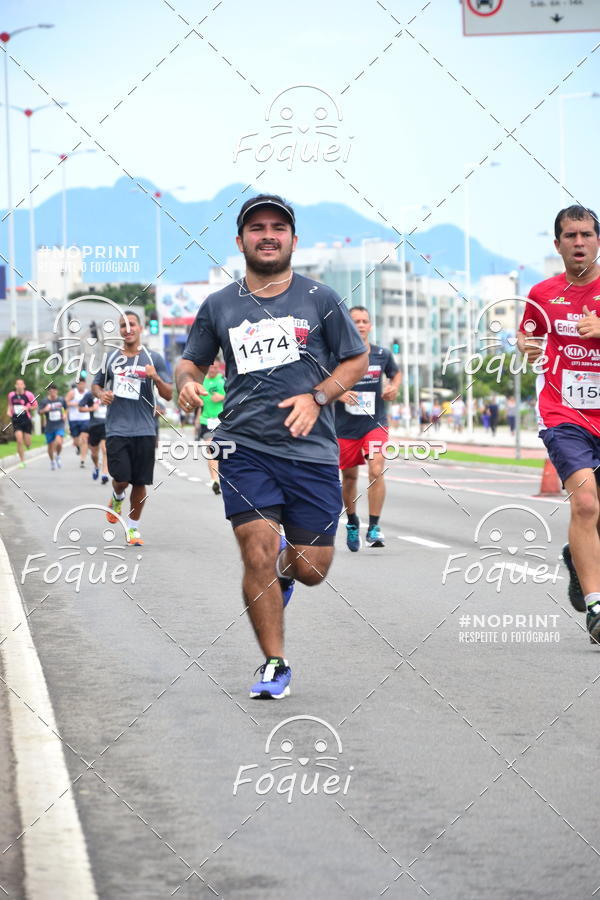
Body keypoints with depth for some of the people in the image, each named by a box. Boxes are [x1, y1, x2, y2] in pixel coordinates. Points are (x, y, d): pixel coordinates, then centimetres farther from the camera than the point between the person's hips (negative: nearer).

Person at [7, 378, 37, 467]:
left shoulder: (28, 395, -8)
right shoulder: (11, 395, 1)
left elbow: (35, 405, 2)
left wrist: (27, 408, -15)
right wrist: (9, 410, 1)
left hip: (26, 420, -1)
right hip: (16, 421, 1)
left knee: (27, 443, 2)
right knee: (19, 441, -11)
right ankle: (22, 461, 0)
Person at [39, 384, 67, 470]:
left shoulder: (61, 400, 0)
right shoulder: (45, 401, -5)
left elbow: (65, 408, 20)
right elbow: (40, 412, -3)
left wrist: (65, 414, 3)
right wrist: (45, 410, -23)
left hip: (59, 426, 0)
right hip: (49, 427, 1)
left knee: (59, 442, -22)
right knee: (50, 446, 9)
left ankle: (58, 456, 9)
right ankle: (52, 461, 35)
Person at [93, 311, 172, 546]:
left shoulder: (153, 358, 4)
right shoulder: (111, 358, 8)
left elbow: (169, 395, 3)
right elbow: (96, 384, 21)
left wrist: (156, 378, -16)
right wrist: (101, 394, -2)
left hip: (144, 430, 0)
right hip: (117, 428, 0)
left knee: (140, 482, 3)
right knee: (122, 479, -10)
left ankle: (133, 528, 18)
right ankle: (117, 498, 25)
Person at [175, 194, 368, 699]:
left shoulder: (319, 299, 4)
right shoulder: (219, 306, 8)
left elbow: (357, 360, 10)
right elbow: (193, 361, 20)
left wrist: (317, 398, -6)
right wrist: (187, 383, -4)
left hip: (311, 449, 0)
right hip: (245, 447, 0)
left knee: (312, 569, 1)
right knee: (257, 551, -13)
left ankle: (284, 568, 40)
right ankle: (274, 665, 3)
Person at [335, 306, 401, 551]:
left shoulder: (382, 355, 1)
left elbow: (396, 373, 21)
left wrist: (394, 388, 0)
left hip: (375, 423, 0)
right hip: (345, 427, 0)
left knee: (376, 471, -18)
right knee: (349, 476, 11)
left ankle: (374, 528, -11)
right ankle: (352, 522, 35)